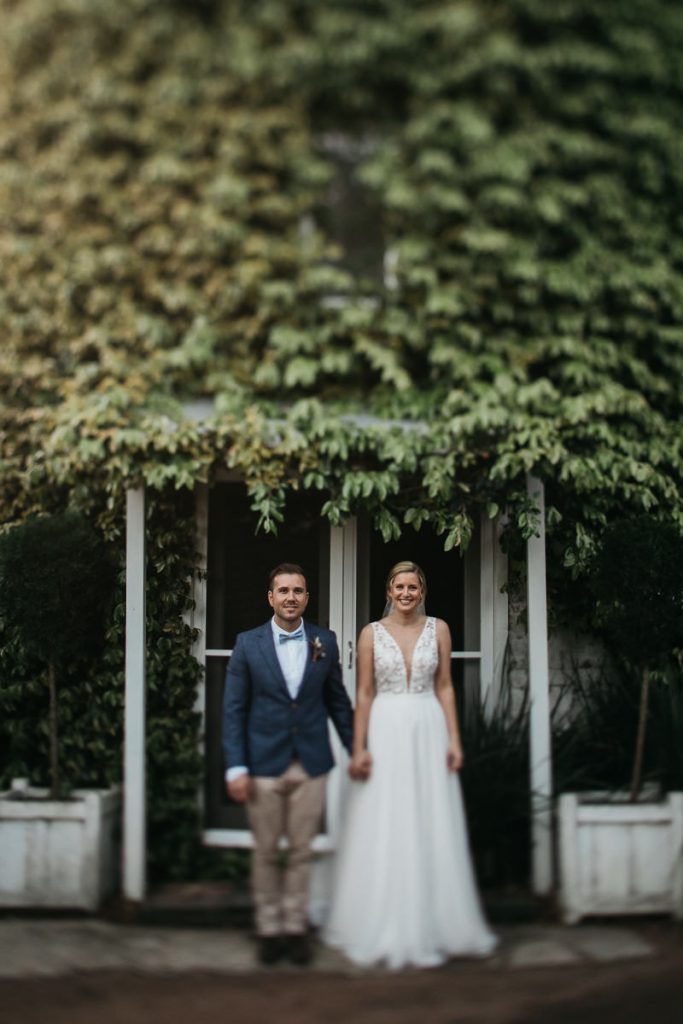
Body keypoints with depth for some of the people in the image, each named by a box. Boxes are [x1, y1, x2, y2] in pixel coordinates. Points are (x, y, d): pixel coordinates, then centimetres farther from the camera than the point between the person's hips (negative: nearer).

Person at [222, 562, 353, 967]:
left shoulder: (325, 642, 3)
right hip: (264, 765, -1)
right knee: (266, 853, 7)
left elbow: (338, 700, 9)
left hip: (311, 764, 1)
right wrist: (235, 766, -7)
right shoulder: (248, 643, 0)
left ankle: (295, 926, 19)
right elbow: (234, 709, -1)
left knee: (302, 851, 8)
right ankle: (269, 929, 18)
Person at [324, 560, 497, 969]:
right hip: (386, 732, -1)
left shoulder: (438, 629, 6)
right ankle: (385, 928, 12)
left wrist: (454, 740, 0)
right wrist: (359, 748, -3)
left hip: (428, 731, 1)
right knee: (383, 832, 1)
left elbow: (445, 688, 7)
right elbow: (364, 694, 2)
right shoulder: (372, 633, 2)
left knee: (432, 831, 4)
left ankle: (432, 923, 15)